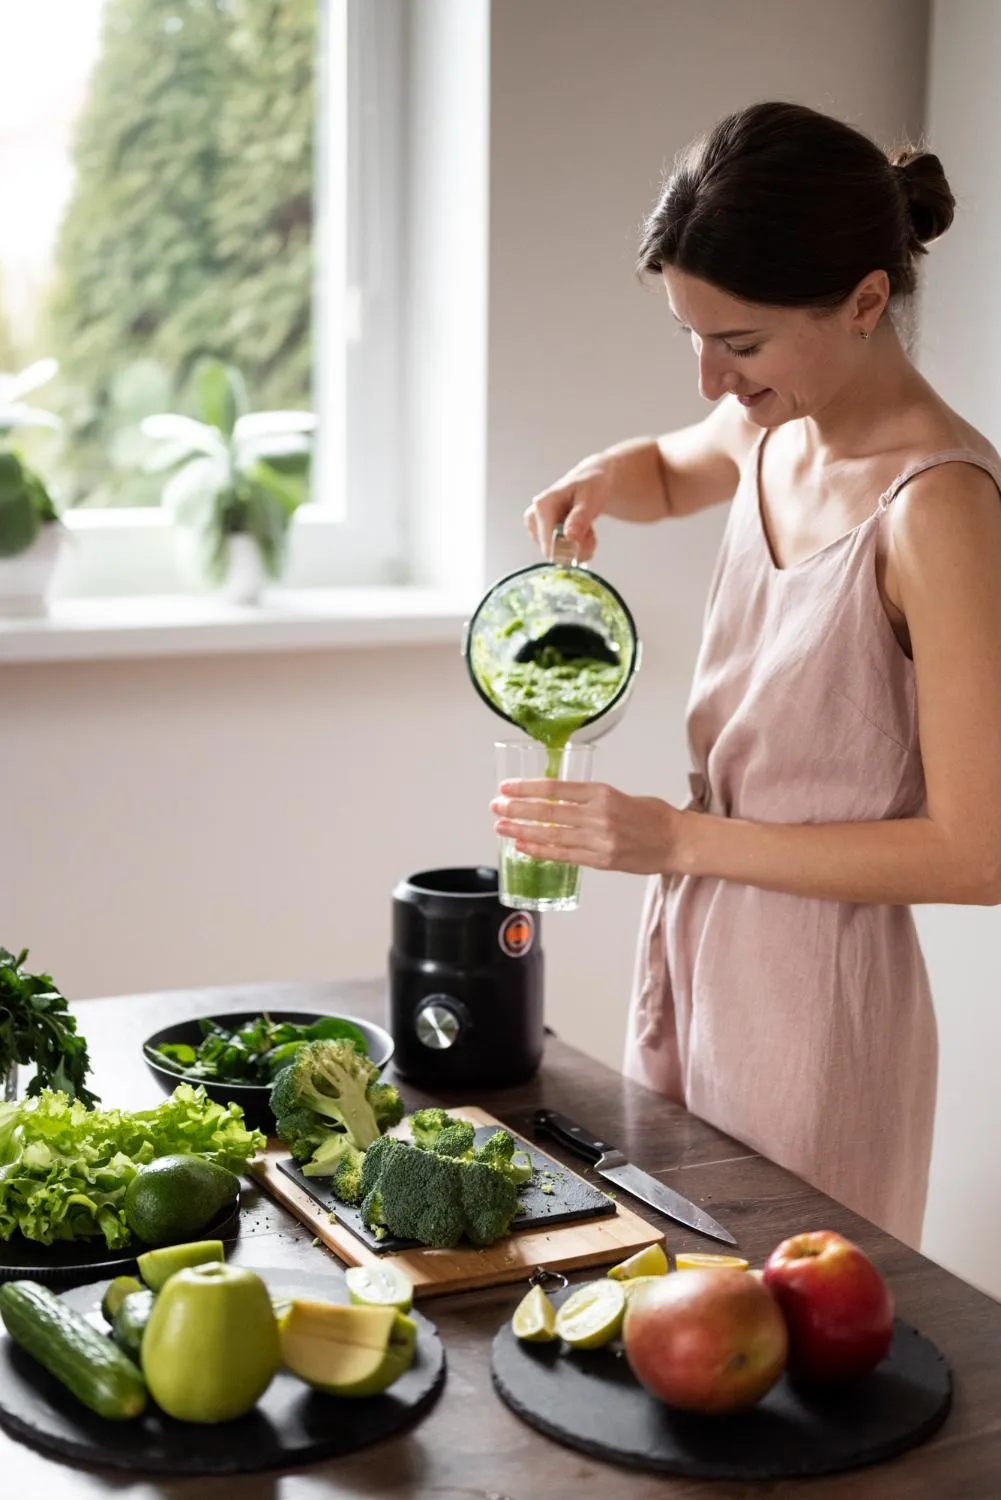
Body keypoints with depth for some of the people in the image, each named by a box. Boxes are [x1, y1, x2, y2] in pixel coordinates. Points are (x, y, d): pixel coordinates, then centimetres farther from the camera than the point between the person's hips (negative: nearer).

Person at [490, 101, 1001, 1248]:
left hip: (819, 991, -7)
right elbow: (670, 471, 28)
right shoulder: (771, 434, 2)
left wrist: (677, 837, -20)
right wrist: (596, 486, 4)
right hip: (694, 957, 8)